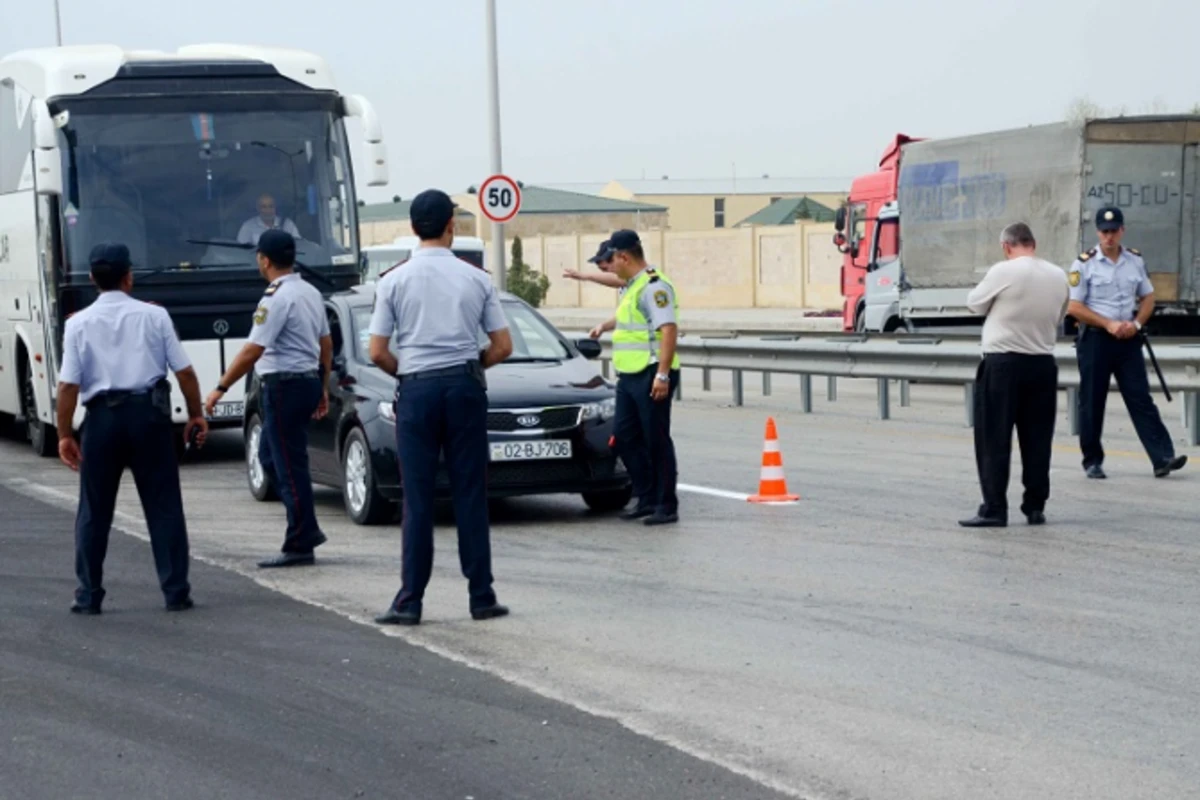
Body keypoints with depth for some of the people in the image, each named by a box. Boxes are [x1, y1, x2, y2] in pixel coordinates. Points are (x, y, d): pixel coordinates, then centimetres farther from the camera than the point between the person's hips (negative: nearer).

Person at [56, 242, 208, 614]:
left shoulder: (79, 323, -1)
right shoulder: (154, 316, 0)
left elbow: (68, 385, -5)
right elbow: (185, 372, -1)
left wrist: (65, 434, 2)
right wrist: (196, 415, 12)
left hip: (103, 416, 0)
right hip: (149, 413, 0)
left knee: (94, 511, 11)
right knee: (164, 507, 7)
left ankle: (88, 595, 13)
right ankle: (176, 592, 7)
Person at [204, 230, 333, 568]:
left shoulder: (277, 298, -16)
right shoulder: (311, 292, 12)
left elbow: (252, 351, -21)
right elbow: (326, 343, 17)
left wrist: (220, 388, -17)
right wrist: (323, 388, 24)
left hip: (285, 385, -9)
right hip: (309, 381, 9)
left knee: (289, 467, -4)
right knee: (270, 456, 18)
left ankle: (300, 546, 0)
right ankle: (306, 529, 16)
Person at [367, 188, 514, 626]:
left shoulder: (394, 281, -1)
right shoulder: (476, 279, 2)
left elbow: (378, 353, -3)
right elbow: (502, 347, 3)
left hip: (417, 390, -1)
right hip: (465, 387, 1)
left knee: (418, 499, 1)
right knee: (470, 495, 5)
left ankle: (409, 602, 0)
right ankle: (482, 597, 7)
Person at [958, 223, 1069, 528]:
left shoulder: (1003, 272, -10)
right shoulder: (1059, 276, 5)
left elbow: (974, 303, 2)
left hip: (1003, 364, -5)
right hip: (1043, 364, 5)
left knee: (994, 440, 0)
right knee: (1037, 440, 10)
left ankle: (994, 509, -3)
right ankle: (1035, 507, 13)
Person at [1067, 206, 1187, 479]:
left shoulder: (1135, 260, 8)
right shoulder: (1084, 264, -6)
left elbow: (1148, 297, 15)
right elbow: (1074, 307, -8)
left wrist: (1136, 323, -4)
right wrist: (1108, 324, -15)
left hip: (1128, 340, 3)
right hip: (1095, 340, -3)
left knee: (1141, 399, -3)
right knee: (1092, 403, 4)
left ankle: (1162, 458, -9)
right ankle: (1092, 462, 15)